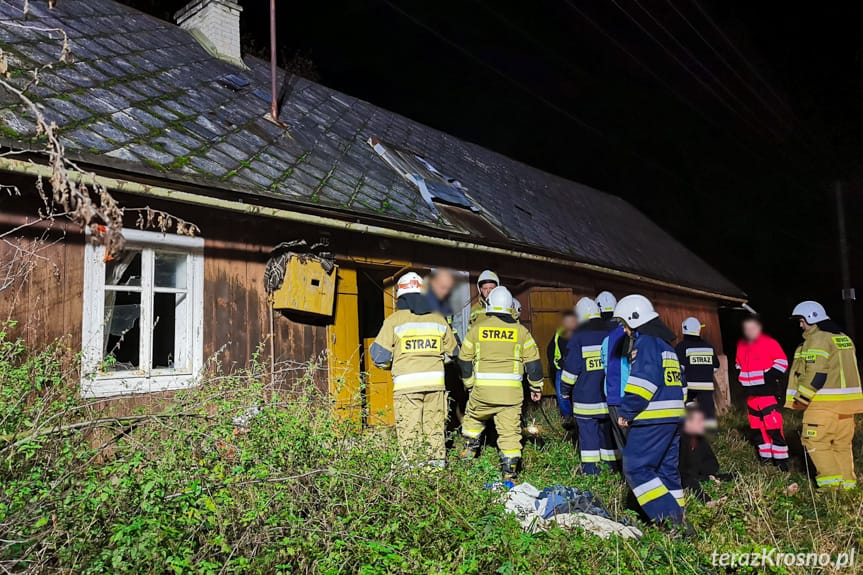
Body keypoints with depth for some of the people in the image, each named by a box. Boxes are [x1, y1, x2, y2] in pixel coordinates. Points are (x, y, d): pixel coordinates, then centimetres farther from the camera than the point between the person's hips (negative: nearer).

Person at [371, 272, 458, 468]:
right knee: (435, 428, 13)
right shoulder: (438, 318, 8)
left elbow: (379, 356, -1)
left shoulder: (394, 320, -2)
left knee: (409, 430, 2)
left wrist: (390, 365, 20)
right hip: (435, 382, 4)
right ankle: (438, 464, 16)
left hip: (406, 384, -3)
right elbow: (452, 352, 18)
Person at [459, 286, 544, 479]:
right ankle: (510, 470, 5)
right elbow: (533, 362, 6)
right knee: (510, 429, 5)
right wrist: (536, 387, 17)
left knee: (473, 416, 26)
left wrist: (469, 384, 24)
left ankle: (470, 449, 36)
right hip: (511, 391, 0)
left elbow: (465, 360, 10)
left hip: (482, 389, 0)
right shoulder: (521, 331, 4)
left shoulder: (476, 329, 4)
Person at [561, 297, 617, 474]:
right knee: (609, 428, 14)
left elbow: (571, 367, -9)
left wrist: (565, 390, 3)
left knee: (587, 428, 2)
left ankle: (590, 466, 3)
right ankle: (613, 462, 20)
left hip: (586, 396, -4)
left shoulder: (578, 336, -8)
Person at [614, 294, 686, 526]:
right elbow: (679, 384, 23)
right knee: (667, 468, 15)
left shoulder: (645, 342, -11)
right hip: (673, 418, 10)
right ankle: (676, 518, 19)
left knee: (635, 468, -7)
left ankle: (667, 515, -11)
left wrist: (626, 413, -12)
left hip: (652, 420, -10)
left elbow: (641, 383, -19)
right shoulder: (666, 344, 20)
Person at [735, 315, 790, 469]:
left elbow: (782, 362, -7)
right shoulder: (741, 345, 11)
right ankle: (765, 456, 22)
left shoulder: (770, 343, -8)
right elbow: (739, 364, 25)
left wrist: (770, 378, -14)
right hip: (751, 394, 7)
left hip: (767, 393, -7)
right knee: (757, 427, 11)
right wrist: (743, 379, 14)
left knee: (773, 426, -10)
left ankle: (781, 459, -2)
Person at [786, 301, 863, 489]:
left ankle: (830, 479, -9)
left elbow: (816, 373, -20)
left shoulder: (817, 339, -12)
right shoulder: (844, 338, 18)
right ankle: (847, 482, 17)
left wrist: (802, 397, -14)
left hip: (824, 402, -9)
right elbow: (848, 369, 21)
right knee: (842, 442, 14)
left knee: (815, 440, -4)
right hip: (847, 401, 9)